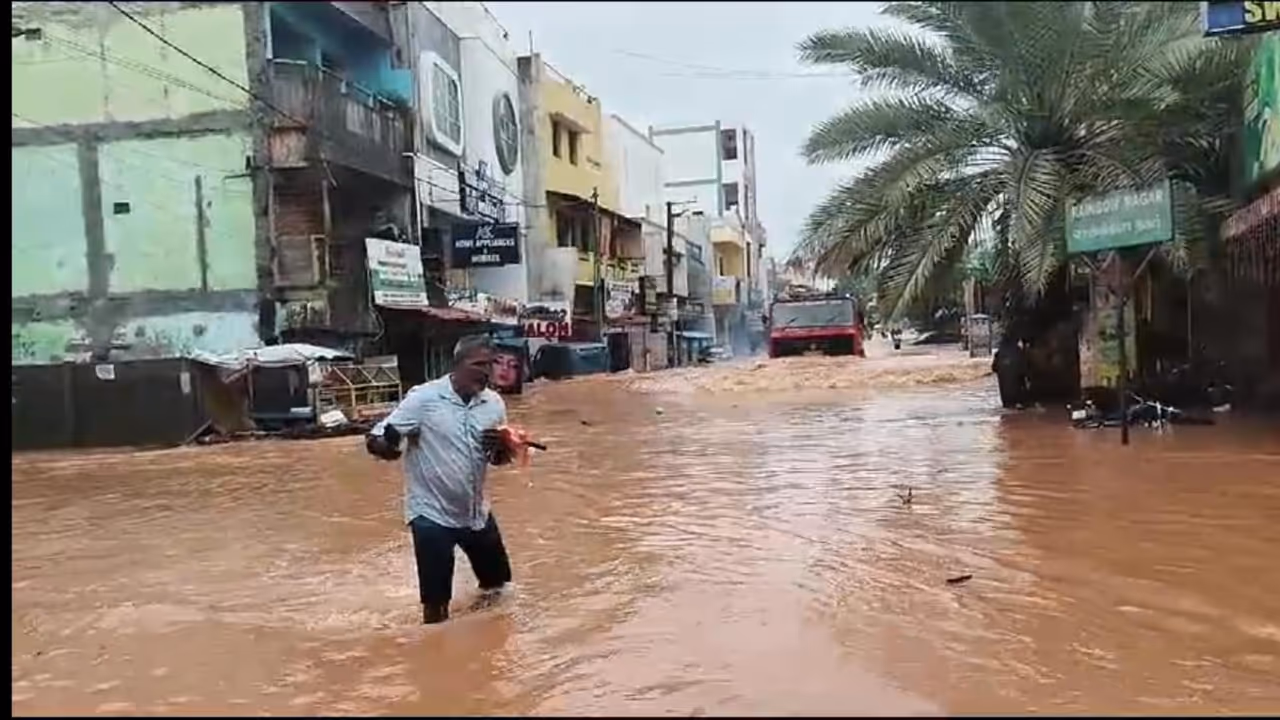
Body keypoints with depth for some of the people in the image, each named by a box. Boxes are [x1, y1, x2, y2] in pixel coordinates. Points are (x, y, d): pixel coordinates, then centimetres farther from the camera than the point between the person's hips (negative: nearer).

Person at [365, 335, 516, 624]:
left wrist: (500, 447, -16)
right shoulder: (424, 397, -16)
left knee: (497, 586, 20)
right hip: (431, 514, -5)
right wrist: (383, 446, -40)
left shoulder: (494, 403, -2)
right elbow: (374, 439, -15)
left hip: (477, 513, 6)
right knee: (436, 603, -2)